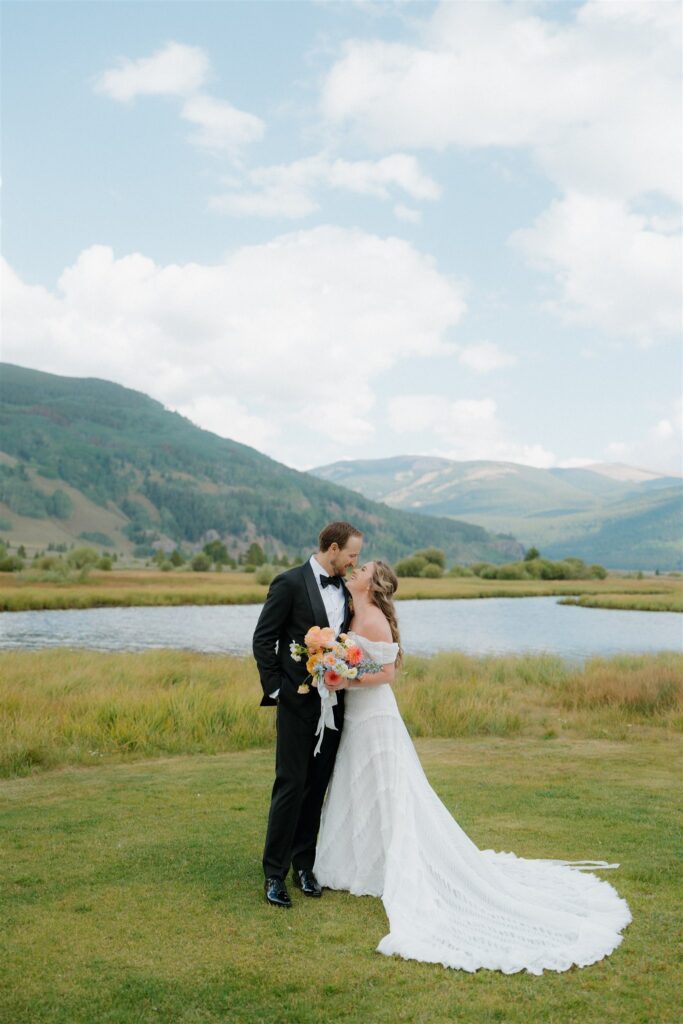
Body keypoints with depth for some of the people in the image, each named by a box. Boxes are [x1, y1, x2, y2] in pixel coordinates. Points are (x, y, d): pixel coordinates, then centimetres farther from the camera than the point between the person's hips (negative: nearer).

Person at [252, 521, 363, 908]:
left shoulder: (346, 589, 9)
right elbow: (263, 639, -8)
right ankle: (275, 873, 9)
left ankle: (303, 865, 24)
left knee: (317, 787, 12)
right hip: (299, 702, -6)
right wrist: (276, 688, -10)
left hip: (334, 702, 6)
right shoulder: (290, 583, -9)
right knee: (291, 785, -2)